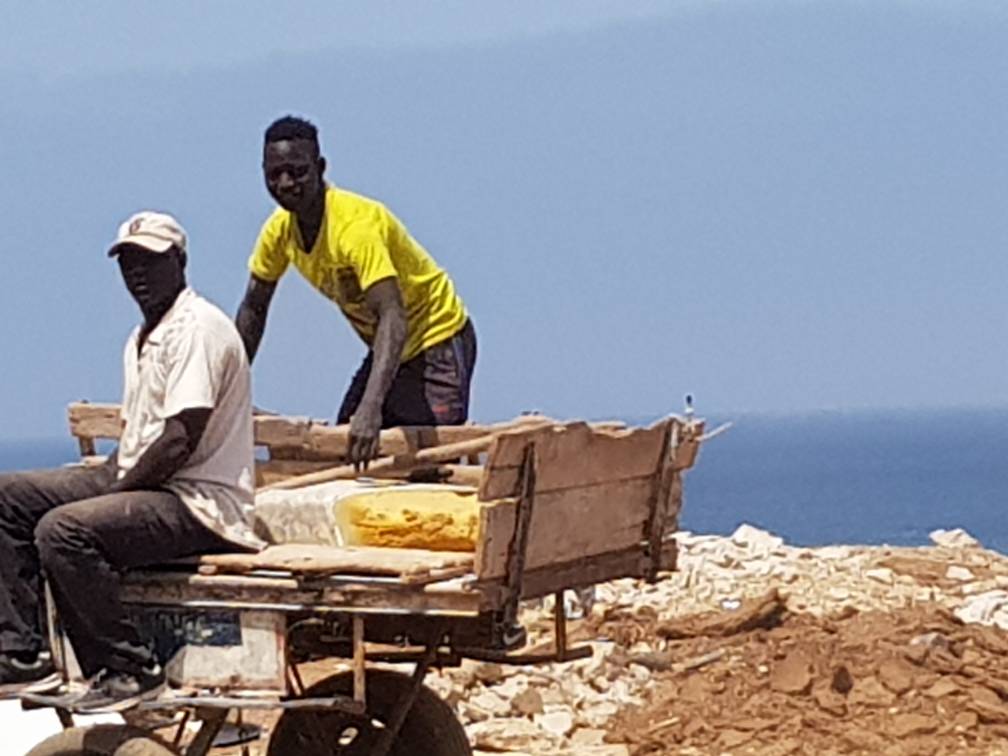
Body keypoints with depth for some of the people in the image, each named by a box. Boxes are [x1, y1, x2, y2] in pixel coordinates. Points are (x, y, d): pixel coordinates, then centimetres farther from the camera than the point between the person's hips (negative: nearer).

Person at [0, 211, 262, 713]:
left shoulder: (198, 327, -12)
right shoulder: (141, 339, 20)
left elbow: (181, 440, -20)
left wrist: (120, 487, -14)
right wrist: (99, 481, 4)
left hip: (200, 506, -10)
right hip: (141, 486, 10)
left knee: (64, 530, -31)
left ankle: (126, 670, -20)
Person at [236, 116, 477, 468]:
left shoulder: (357, 224, -31)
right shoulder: (279, 230, -7)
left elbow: (393, 319, -42)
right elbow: (253, 310, 8)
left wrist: (371, 408, -54)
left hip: (437, 344, -8)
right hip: (386, 350, 8)